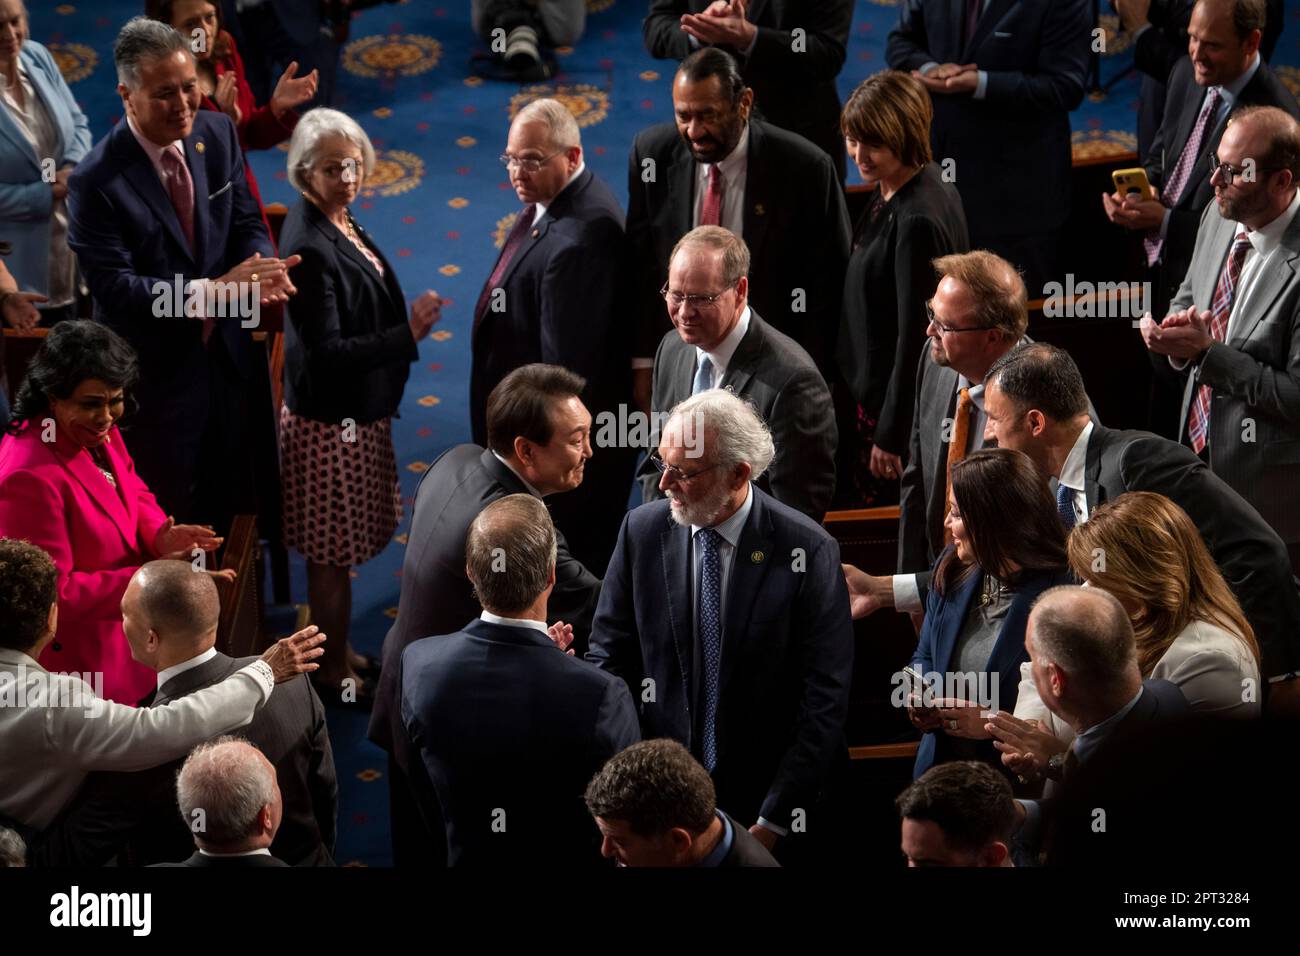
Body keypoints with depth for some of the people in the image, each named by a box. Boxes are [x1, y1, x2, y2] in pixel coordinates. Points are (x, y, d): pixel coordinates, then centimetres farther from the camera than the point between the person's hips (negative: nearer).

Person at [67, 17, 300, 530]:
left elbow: (247, 225, 2)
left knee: (233, 505, 19)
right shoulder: (96, 180, -22)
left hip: (230, 353, 5)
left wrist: (263, 271, -22)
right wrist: (210, 290, -35)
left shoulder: (217, 132, -4)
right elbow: (113, 286, -25)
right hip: (156, 372, -5)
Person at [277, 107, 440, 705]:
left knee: (339, 548, 22)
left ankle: (337, 652, 37)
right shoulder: (309, 246, -25)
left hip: (357, 409, 9)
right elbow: (326, 352, -27)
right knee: (333, 551, 5)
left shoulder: (337, 221, 3)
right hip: (331, 420, -9)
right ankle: (335, 674, 19)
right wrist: (407, 334, -30)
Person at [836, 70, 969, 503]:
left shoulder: (917, 223, -27)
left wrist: (890, 438, -17)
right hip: (868, 391, 9)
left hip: (898, 403, -9)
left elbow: (916, 338, -23)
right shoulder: (892, 193, 3)